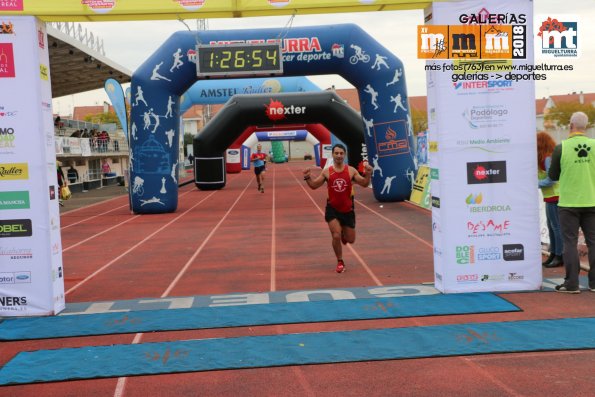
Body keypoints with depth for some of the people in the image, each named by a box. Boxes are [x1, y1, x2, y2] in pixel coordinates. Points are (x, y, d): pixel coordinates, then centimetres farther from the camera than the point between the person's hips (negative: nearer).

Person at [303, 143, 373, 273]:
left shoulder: (351, 171, -4)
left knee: (350, 240, 8)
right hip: (332, 209, -1)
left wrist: (368, 175, -22)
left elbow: (364, 184, -3)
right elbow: (314, 186, 2)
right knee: (336, 236, -11)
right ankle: (340, 262, 11)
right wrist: (308, 178, -17)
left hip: (347, 210, 1)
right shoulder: (326, 172, -4)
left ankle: (343, 235, 47)